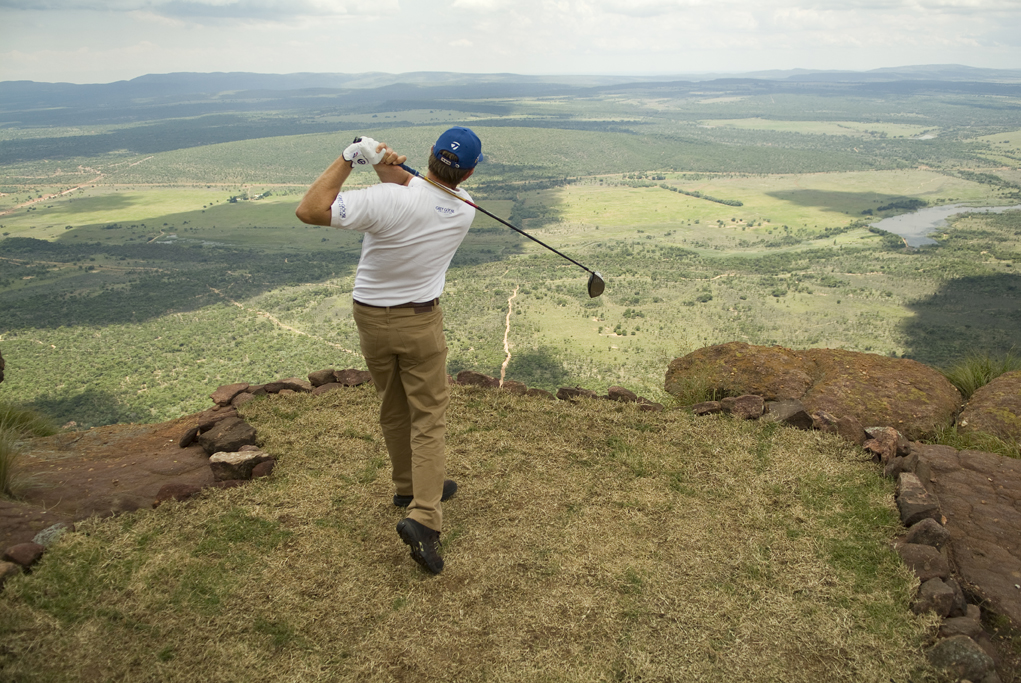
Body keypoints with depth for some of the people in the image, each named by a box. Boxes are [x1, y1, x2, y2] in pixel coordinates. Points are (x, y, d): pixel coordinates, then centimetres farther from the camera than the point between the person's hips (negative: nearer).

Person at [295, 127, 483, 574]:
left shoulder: (387, 200, -24)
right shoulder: (463, 212, -11)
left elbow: (309, 210, -24)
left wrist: (348, 159, -18)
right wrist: (387, 165, -16)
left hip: (370, 318, 1)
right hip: (420, 322, -1)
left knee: (394, 409, 18)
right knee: (429, 416, 4)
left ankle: (411, 486, 37)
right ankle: (423, 516, -10)